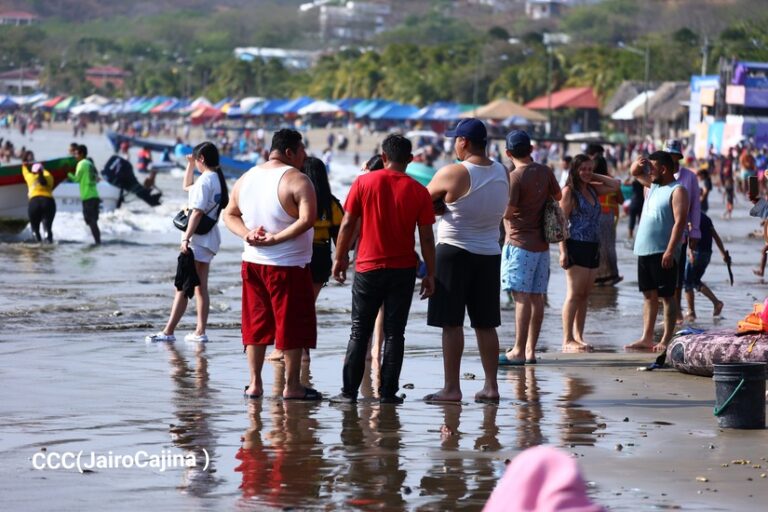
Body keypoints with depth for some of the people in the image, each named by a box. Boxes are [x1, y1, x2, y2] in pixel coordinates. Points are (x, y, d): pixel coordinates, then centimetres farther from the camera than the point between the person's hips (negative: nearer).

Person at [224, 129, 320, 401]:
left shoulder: (246, 179, 8)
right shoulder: (296, 180, -14)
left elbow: (229, 214, 12)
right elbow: (307, 219, -26)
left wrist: (247, 234, -2)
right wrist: (276, 238, -19)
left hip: (253, 263, 6)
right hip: (288, 265, -6)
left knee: (256, 324, 13)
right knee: (292, 325, 2)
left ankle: (255, 383, 15)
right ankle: (292, 386, 5)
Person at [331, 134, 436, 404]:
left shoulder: (364, 182, -3)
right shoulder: (418, 191, -3)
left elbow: (347, 224, -2)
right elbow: (426, 237, -2)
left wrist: (340, 258, 9)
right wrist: (430, 274, 5)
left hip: (368, 268, 0)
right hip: (403, 270, 0)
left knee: (359, 332, 7)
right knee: (394, 332, 6)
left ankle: (349, 390, 5)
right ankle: (388, 391, 4)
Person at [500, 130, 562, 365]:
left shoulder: (515, 177, -15)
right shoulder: (545, 172, 4)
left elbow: (507, 212, -18)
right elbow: (558, 196, 20)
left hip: (519, 242, -7)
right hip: (542, 242, 7)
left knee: (522, 297, -8)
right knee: (537, 297, 8)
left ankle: (519, 351, -8)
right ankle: (531, 350, 12)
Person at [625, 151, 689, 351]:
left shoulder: (677, 191, -10)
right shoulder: (654, 185, 16)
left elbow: (680, 221, -18)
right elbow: (634, 173, 31)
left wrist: (670, 250, -25)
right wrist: (638, 163, 7)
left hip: (662, 253, -8)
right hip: (644, 251, 9)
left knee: (667, 296, -4)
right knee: (649, 295, 10)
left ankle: (666, 340, -3)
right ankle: (646, 338, 14)